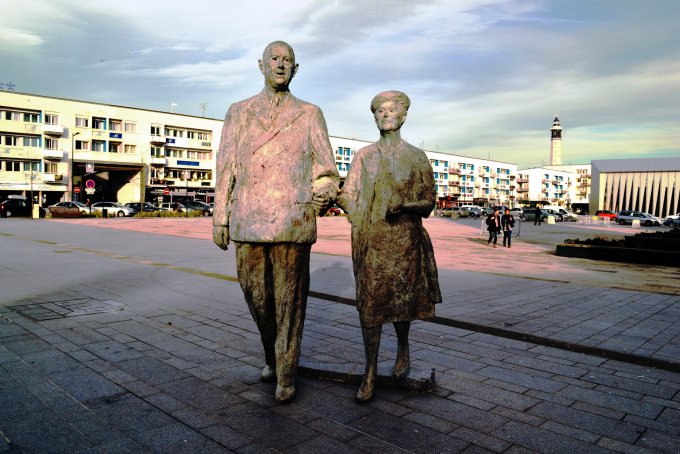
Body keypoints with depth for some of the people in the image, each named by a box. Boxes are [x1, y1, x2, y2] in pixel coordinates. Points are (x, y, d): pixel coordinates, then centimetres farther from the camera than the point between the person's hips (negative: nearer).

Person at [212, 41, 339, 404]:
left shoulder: (310, 115, 12)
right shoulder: (239, 112, 15)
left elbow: (325, 167, 8)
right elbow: (226, 167, 12)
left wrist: (324, 192, -11)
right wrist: (220, 218, 7)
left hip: (293, 221, -2)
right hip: (247, 221, 2)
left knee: (290, 301, 2)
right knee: (256, 295, 10)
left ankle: (286, 376, 16)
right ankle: (271, 356, 35)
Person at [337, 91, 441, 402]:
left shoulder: (416, 157, 5)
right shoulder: (364, 156, 10)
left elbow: (428, 201, 3)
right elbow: (348, 195, 6)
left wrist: (403, 205, -16)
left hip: (404, 239, -1)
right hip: (369, 240, 1)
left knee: (401, 298, 8)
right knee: (369, 302, -2)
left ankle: (403, 348, 38)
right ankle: (370, 372, 7)